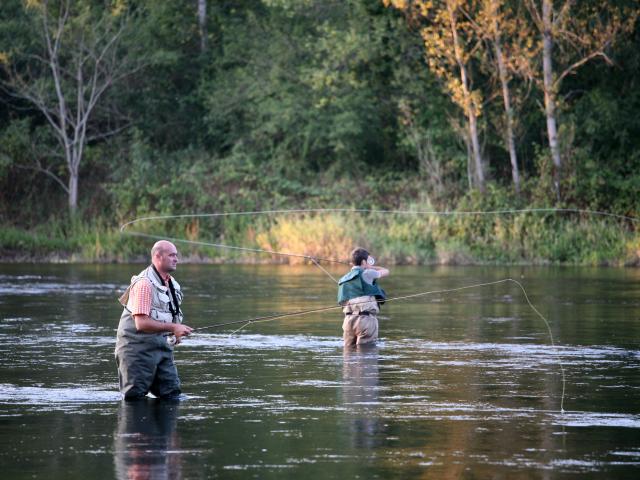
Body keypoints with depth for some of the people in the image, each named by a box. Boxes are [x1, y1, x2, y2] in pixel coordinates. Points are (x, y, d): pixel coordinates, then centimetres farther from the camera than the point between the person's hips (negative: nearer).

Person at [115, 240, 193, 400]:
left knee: (172, 395, 4)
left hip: (161, 347, 8)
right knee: (135, 398, -4)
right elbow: (141, 323, -24)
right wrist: (173, 328, -24)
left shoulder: (171, 284, 12)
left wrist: (176, 334, 7)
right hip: (138, 349, -8)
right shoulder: (144, 283, -17)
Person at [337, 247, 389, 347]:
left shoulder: (344, 279, 19)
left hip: (349, 319, 7)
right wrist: (371, 267, 29)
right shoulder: (366, 273, -1)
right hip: (365, 318, -7)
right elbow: (385, 271, 13)